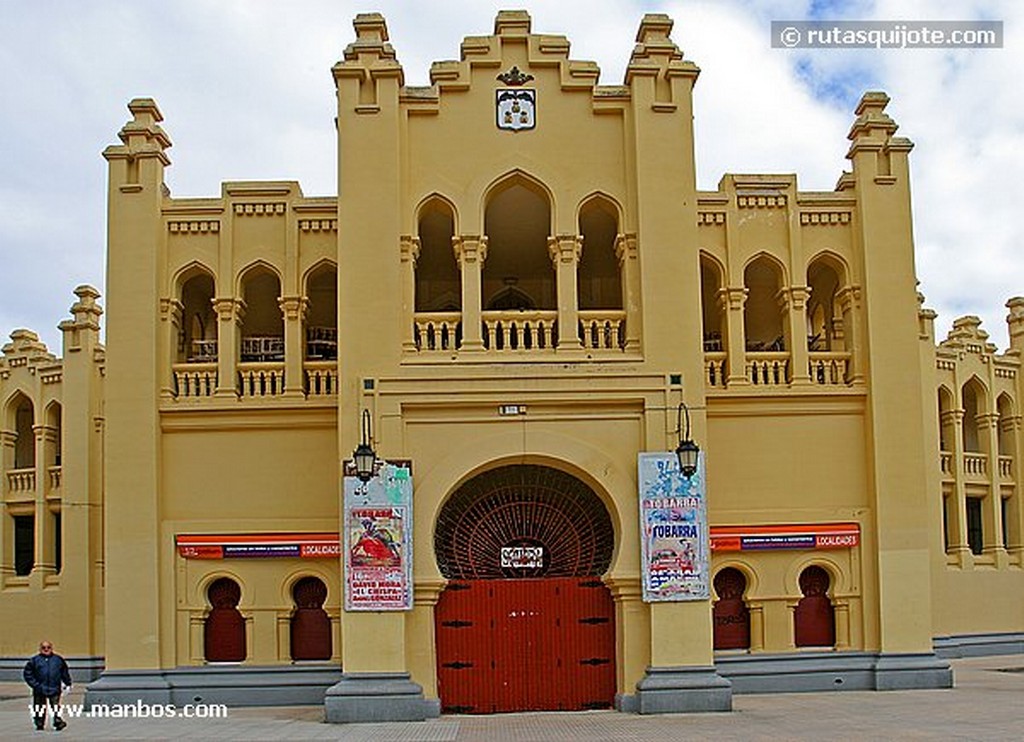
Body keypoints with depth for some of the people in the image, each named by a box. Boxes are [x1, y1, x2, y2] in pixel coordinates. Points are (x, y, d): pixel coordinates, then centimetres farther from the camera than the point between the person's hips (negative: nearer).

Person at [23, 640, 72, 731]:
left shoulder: (58, 659, 7)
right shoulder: (35, 660, 2)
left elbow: (65, 672, 16)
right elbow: (28, 673, 4)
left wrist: (67, 684, 14)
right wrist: (34, 684, -5)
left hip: (54, 689, 0)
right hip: (40, 690, 0)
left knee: (56, 706, -7)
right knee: (40, 708, 6)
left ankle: (58, 722, -5)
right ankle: (39, 724, 17)